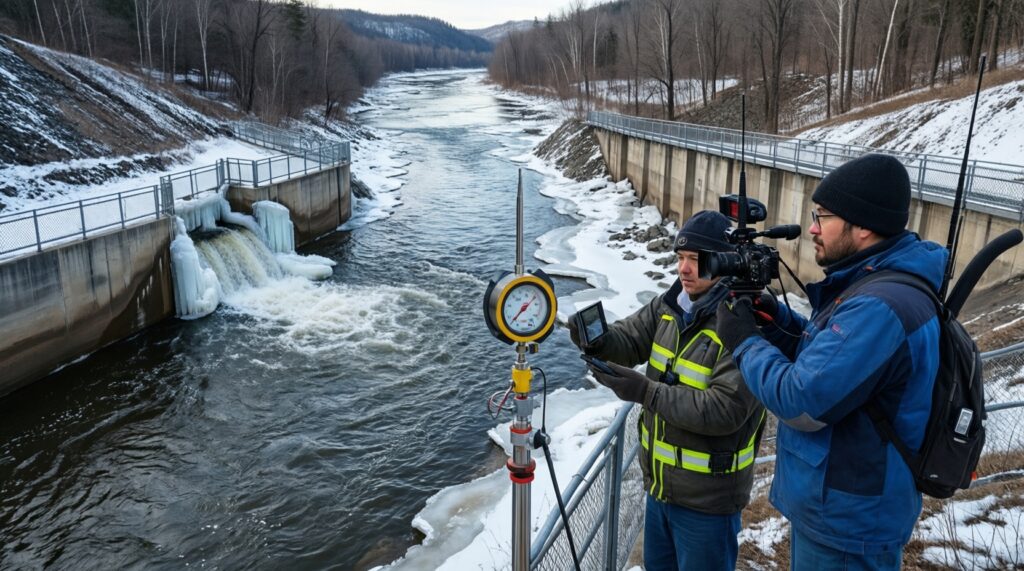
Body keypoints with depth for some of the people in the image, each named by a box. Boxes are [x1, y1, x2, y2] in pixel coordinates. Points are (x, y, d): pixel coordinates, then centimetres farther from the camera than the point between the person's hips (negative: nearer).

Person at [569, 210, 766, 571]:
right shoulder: (670, 305, 0)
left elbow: (724, 410, -30)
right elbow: (628, 341, -1)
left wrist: (646, 392, -33)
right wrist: (596, 340, -24)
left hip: (707, 498, -7)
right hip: (660, 483, 7)